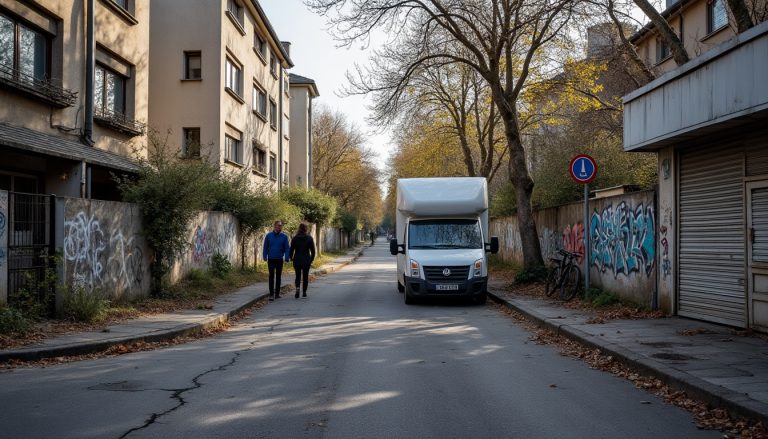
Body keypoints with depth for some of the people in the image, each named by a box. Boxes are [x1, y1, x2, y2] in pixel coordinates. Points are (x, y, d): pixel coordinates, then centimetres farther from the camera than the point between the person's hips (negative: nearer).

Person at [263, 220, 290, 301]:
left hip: (279, 259, 1)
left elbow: (287, 248, -2)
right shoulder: (269, 236, -1)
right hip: (271, 259, -1)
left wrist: (287, 257, -13)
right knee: (271, 276, -7)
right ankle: (271, 294, -9)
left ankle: (277, 293, 19)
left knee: (278, 276, 10)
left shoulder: (284, 237, -1)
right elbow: (265, 247, 3)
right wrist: (265, 256, -3)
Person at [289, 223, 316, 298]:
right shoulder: (309, 238, -4)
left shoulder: (295, 238, -3)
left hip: (297, 260, 0)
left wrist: (291, 258, 12)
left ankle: (298, 288, -16)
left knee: (298, 275, 9)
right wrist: (311, 259, 9)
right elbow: (313, 250, -2)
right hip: (306, 260, 0)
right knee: (305, 276, 11)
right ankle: (304, 292, 12)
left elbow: (291, 249, -1)